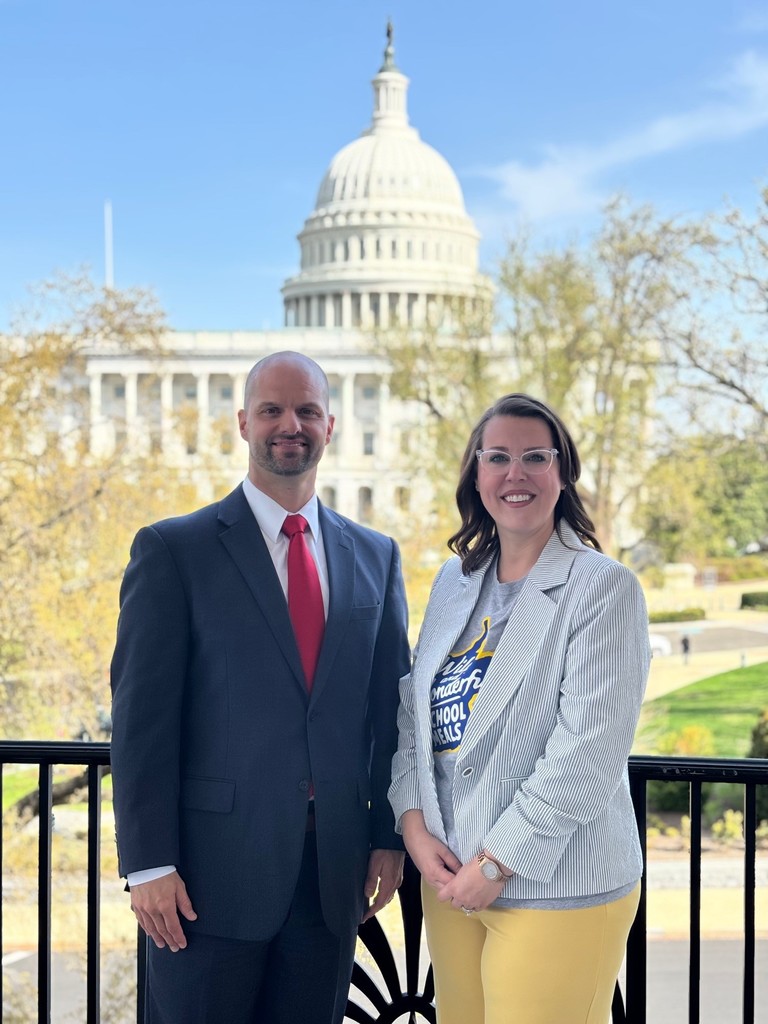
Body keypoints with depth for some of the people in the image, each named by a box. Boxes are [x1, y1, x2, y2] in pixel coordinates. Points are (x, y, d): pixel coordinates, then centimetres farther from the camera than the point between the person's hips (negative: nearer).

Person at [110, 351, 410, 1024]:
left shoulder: (376, 558, 11)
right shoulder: (174, 550, -3)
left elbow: (390, 708, 13)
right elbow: (142, 715, -7)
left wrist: (389, 838, 8)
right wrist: (149, 865, -11)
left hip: (333, 872, 4)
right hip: (213, 869, -3)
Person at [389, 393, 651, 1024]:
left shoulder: (604, 588, -10)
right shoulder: (454, 581, 10)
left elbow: (588, 753, -16)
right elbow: (412, 710, 12)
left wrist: (497, 863, -15)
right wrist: (414, 823, -2)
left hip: (557, 887, -6)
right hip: (448, 877, 6)